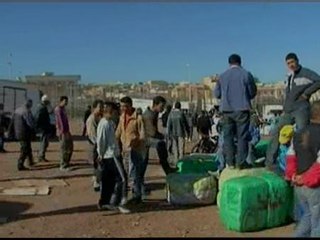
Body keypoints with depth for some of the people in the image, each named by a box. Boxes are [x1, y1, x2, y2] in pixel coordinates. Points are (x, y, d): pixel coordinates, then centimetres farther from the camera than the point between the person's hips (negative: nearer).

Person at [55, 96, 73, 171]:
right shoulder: (58, 109, -13)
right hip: (63, 132, -10)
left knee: (70, 148, 14)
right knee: (64, 149, -4)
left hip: (66, 131, 10)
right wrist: (62, 132, -24)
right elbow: (60, 121, -20)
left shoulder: (63, 108, 16)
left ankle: (66, 163, 26)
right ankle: (63, 166, 5)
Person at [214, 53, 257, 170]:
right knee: (242, 136, 2)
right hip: (242, 109, -2)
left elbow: (217, 94, 9)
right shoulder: (246, 74, -1)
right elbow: (253, 93, 5)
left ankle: (230, 162, 6)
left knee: (228, 136, 7)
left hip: (227, 110, 2)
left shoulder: (222, 76, 4)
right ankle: (241, 162, -1)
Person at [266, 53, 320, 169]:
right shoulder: (289, 78, 21)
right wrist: (284, 109, 14)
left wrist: (306, 93, -14)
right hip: (288, 111, 8)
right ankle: (270, 161, 8)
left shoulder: (306, 73, -3)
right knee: (277, 133, 4)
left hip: (301, 109, -8)